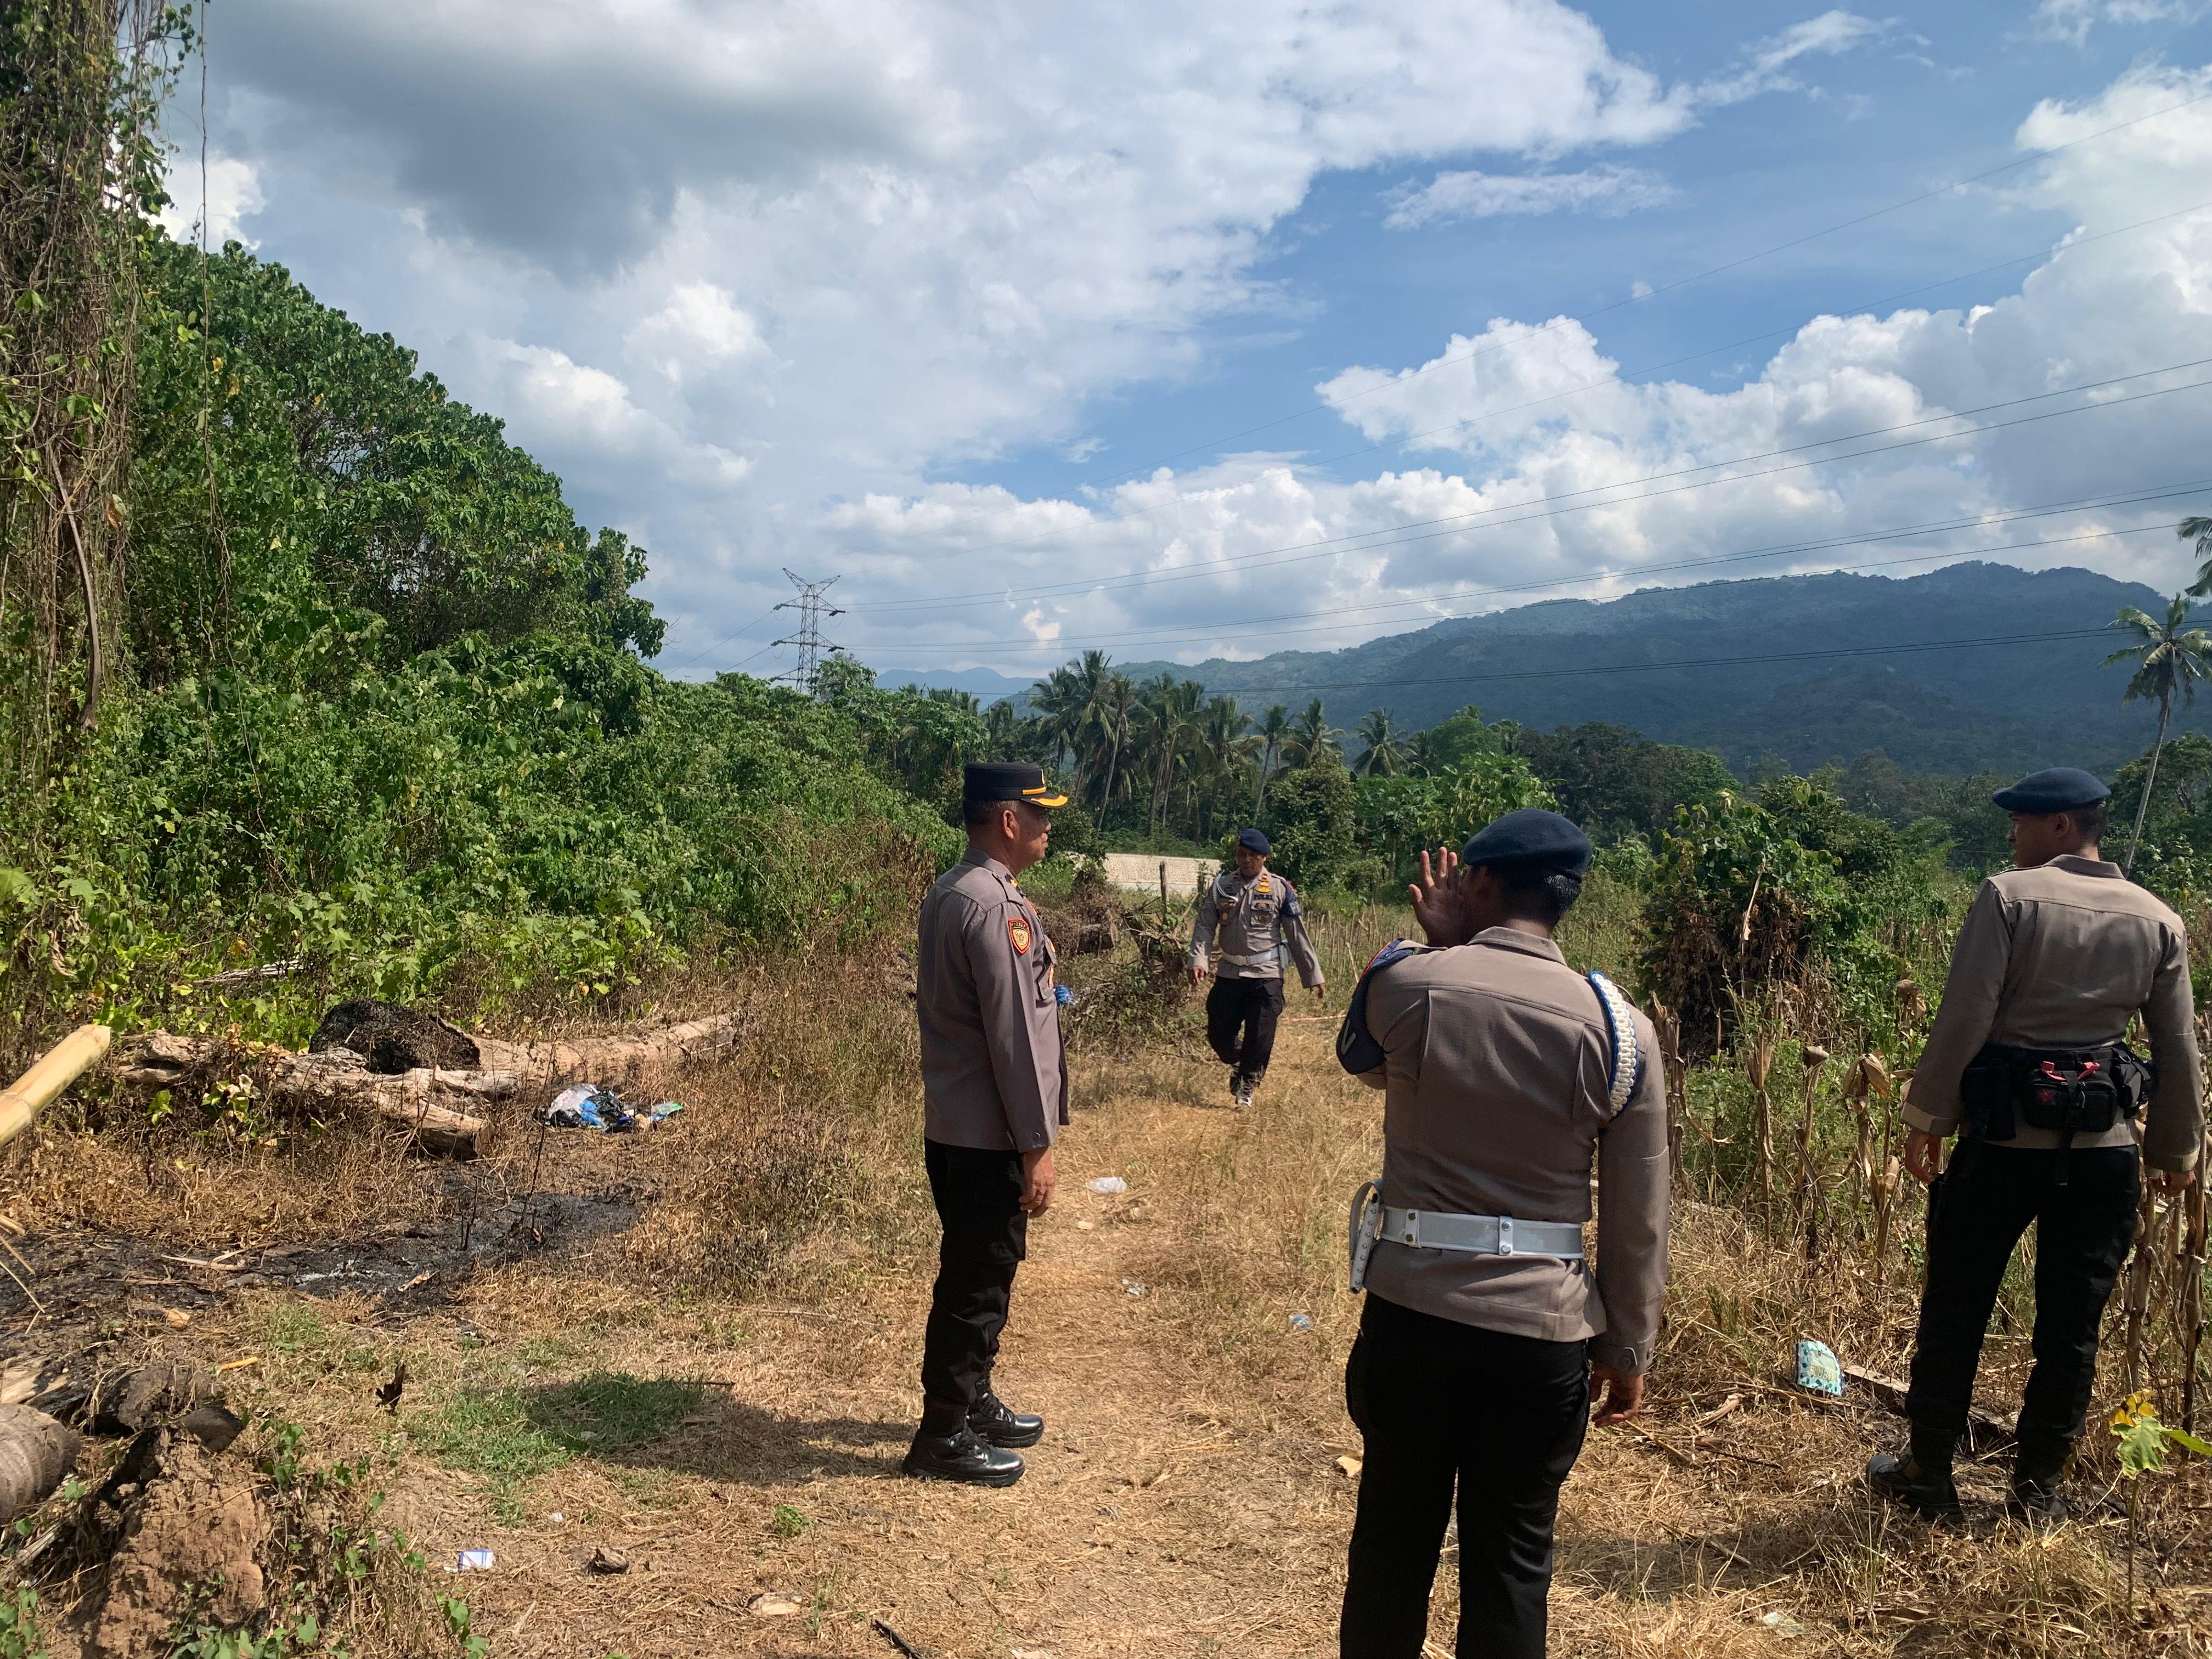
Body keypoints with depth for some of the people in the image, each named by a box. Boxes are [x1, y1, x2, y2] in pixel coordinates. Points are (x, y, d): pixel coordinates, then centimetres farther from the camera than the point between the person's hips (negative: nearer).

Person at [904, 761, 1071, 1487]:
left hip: (955, 1126, 10)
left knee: (975, 1274, 21)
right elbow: (1012, 1034, -22)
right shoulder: (995, 904, -22)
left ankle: (971, 1400, 36)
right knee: (977, 1283, 3)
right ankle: (943, 1436, 16)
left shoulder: (949, 892, 9)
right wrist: (1037, 1146, -18)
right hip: (989, 1136, -10)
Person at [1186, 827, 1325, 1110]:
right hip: (1229, 973, 2)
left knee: (1260, 1038, -3)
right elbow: (1204, 925, -2)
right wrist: (1198, 960, -19)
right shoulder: (1220, 885, 3)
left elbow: (1298, 935, 0)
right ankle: (1238, 1065, 39)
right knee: (1219, 1034, 7)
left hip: (1266, 975, -2)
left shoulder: (1280, 889, -2)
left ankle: (1246, 1088, 19)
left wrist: (1314, 976, 0)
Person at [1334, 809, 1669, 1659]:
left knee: (1394, 1533, 18)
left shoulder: (1402, 983, -9)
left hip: (1410, 1307, 0)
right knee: (1511, 1559, 15)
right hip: (1543, 1330, 0)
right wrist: (1628, 1348, 11)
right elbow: (1636, 1219, -1)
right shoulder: (1620, 1030, -7)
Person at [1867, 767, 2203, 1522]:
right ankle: (2039, 1487, 23)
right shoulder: (2157, 920, 4)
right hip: (2105, 1148, 4)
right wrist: (2178, 1150, 19)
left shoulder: (2009, 896, -9)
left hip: (2003, 1140, -4)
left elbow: (1963, 1020, -13)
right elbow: (2179, 1052, 8)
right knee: (2072, 1325, 13)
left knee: (1954, 1311, 9)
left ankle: (1928, 1475, 19)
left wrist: (1927, 1117, -5)